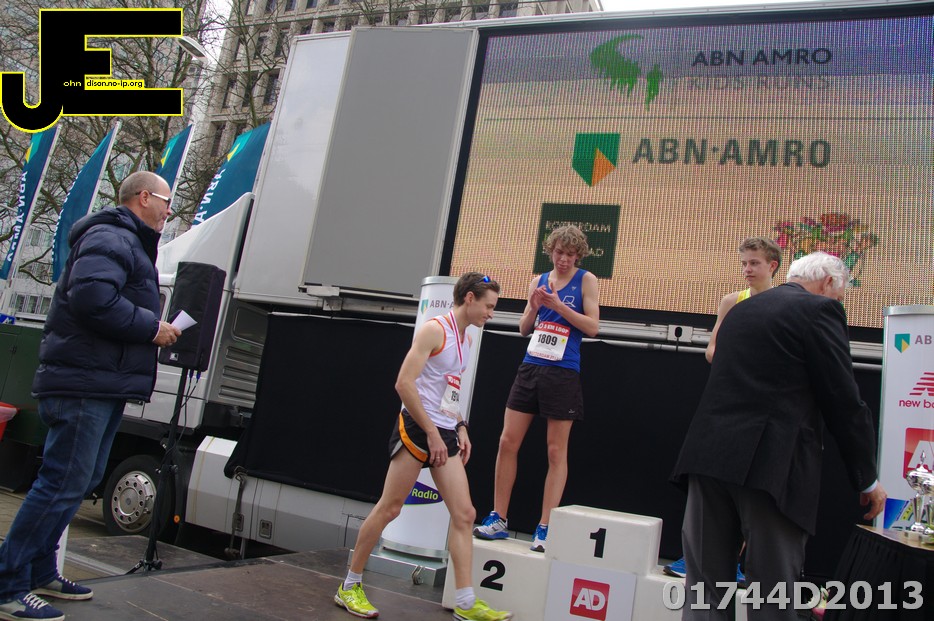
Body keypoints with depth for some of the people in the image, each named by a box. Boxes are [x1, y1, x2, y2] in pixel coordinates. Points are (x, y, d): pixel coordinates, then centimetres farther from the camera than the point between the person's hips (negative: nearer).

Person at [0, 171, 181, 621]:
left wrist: (154, 329, 12)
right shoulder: (110, 238, -10)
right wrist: (152, 328, -18)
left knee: (81, 481, 16)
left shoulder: (131, 245, 25)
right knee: (62, 485, -9)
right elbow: (92, 298, -26)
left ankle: (40, 573, 26)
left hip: (104, 387, 11)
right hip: (84, 385, -11)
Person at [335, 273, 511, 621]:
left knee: (464, 514, 1)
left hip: (445, 434, 8)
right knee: (389, 509, -1)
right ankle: (350, 587, 16)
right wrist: (431, 432, -18)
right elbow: (404, 383, -18)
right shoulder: (434, 329, -11)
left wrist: (460, 427, 12)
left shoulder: (465, 339, 16)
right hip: (417, 429, -8)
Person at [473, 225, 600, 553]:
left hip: (563, 373, -4)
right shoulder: (539, 280, 12)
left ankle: (544, 529, 7)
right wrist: (534, 307, -5)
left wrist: (558, 306, -14)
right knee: (507, 442, 2)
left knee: (556, 452, 1)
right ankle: (498, 520, 13)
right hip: (530, 367, 4)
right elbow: (524, 328, 14)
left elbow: (592, 327, -6)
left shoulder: (586, 280, 2)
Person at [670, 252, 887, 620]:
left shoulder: (740, 310, 20)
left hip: (709, 456, 6)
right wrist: (868, 479, 8)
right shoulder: (819, 309, -1)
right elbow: (843, 401, -3)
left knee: (705, 587, 10)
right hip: (772, 465, -6)